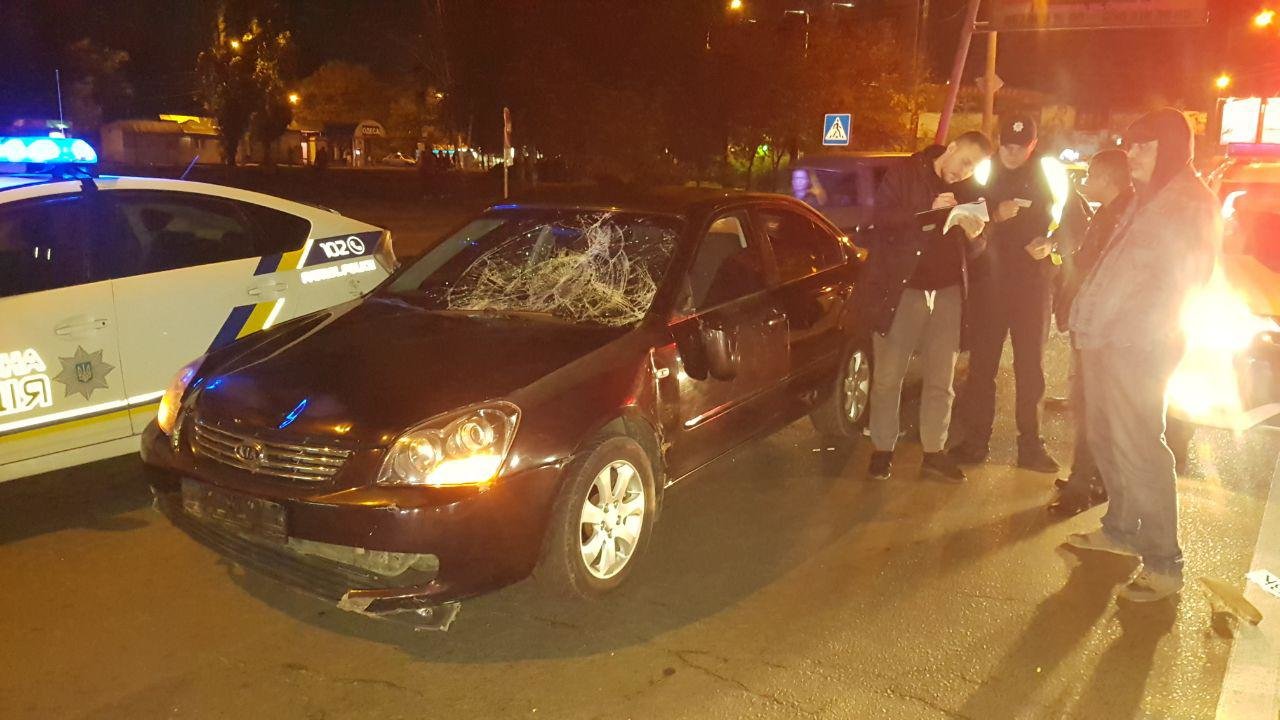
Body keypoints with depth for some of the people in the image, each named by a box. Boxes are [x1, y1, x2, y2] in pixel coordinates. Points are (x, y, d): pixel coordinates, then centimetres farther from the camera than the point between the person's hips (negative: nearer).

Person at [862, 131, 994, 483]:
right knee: (888, 377, 1)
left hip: (947, 292, 5)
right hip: (902, 290, -4)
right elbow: (880, 218, -14)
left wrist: (974, 235, -8)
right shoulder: (904, 174, -1)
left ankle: (933, 453, 16)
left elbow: (974, 250, 15)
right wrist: (929, 211, -23)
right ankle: (882, 450, 12)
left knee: (941, 381, 7)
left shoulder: (967, 192, 12)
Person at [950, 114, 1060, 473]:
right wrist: (994, 216, -16)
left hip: (1032, 279, 0)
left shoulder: (1045, 178, 5)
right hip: (989, 280, 0)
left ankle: (1030, 443, 12)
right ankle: (975, 437, 8)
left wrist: (1050, 243, -12)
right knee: (982, 361, 0)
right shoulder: (985, 175, 5)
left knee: (1031, 363, 5)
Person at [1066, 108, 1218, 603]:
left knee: (1138, 447, -7)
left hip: (1137, 345, -9)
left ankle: (1163, 563, 0)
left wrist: (1132, 330, -20)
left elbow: (1179, 280, -15)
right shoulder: (1150, 199, 20)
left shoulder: (1190, 203, -7)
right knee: (1106, 438, 15)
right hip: (1105, 339, 9)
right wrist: (1086, 319, 11)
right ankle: (1121, 529, 29)